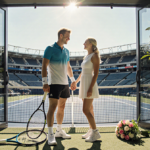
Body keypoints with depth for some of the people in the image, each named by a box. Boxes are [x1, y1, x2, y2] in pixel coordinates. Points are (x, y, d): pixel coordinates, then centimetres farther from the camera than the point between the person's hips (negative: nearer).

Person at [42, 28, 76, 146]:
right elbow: (44, 66, -12)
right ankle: (50, 135, -4)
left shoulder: (66, 51, 15)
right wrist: (44, 82, -20)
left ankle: (59, 131, 25)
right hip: (54, 83, -7)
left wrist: (73, 79, 23)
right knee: (52, 107, -9)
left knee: (61, 108, 12)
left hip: (65, 83, 7)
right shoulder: (50, 49, -6)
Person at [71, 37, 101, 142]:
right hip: (84, 85, 9)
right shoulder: (86, 57, 18)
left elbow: (96, 73, -16)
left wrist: (91, 88, -22)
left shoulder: (95, 56, -9)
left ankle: (95, 132, 0)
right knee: (89, 110, 11)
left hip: (90, 85, -9)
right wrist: (76, 82, 24)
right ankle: (92, 131, 20)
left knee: (86, 110, -11)